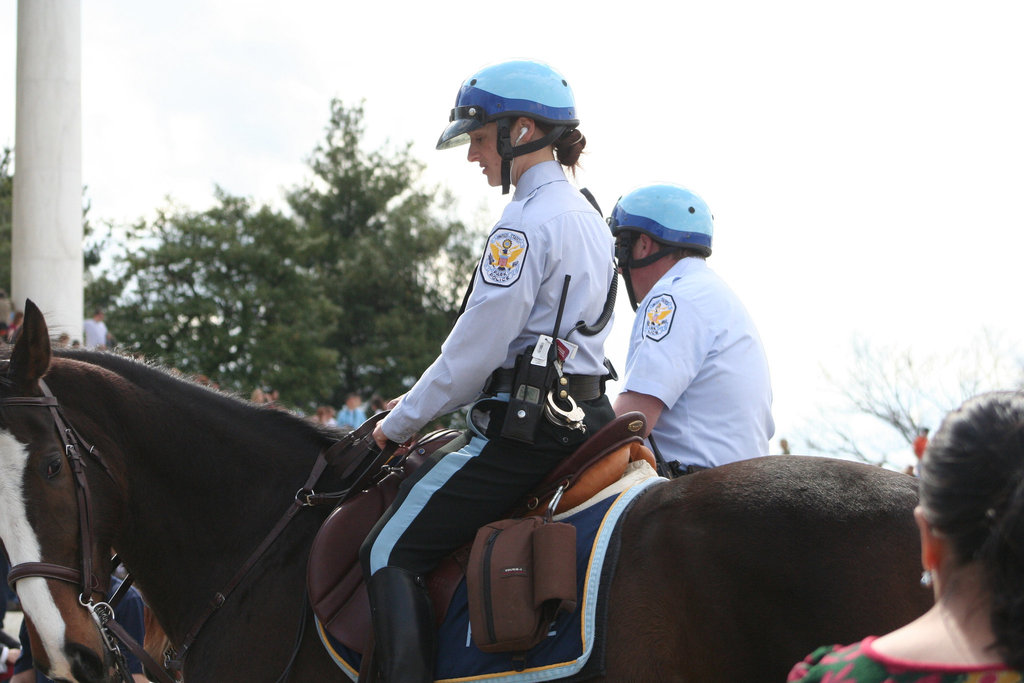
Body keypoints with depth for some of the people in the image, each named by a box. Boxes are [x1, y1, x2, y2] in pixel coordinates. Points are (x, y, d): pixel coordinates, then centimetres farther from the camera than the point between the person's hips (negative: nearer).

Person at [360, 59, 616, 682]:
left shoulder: (527, 222, -15)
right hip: (580, 418, 10)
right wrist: (425, 406, 22)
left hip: (522, 429, -10)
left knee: (391, 554, -7)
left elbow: (477, 349, -16)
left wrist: (403, 420, -2)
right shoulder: (588, 217, 15)